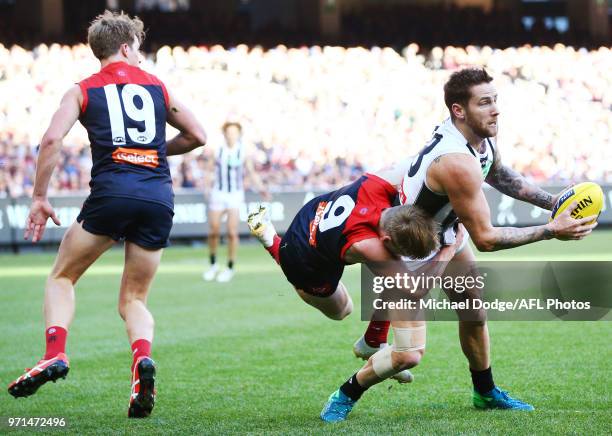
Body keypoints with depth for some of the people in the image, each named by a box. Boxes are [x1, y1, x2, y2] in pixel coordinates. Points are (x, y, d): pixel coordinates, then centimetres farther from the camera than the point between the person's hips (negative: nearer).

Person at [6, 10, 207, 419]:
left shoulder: (83, 90, 12)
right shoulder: (157, 86, 19)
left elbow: (52, 139, -2)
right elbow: (198, 136, 21)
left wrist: (40, 197, 3)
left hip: (112, 192, -2)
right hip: (160, 197, 2)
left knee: (62, 278, 15)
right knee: (134, 299, 13)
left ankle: (55, 354, -10)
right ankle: (143, 359, -19)